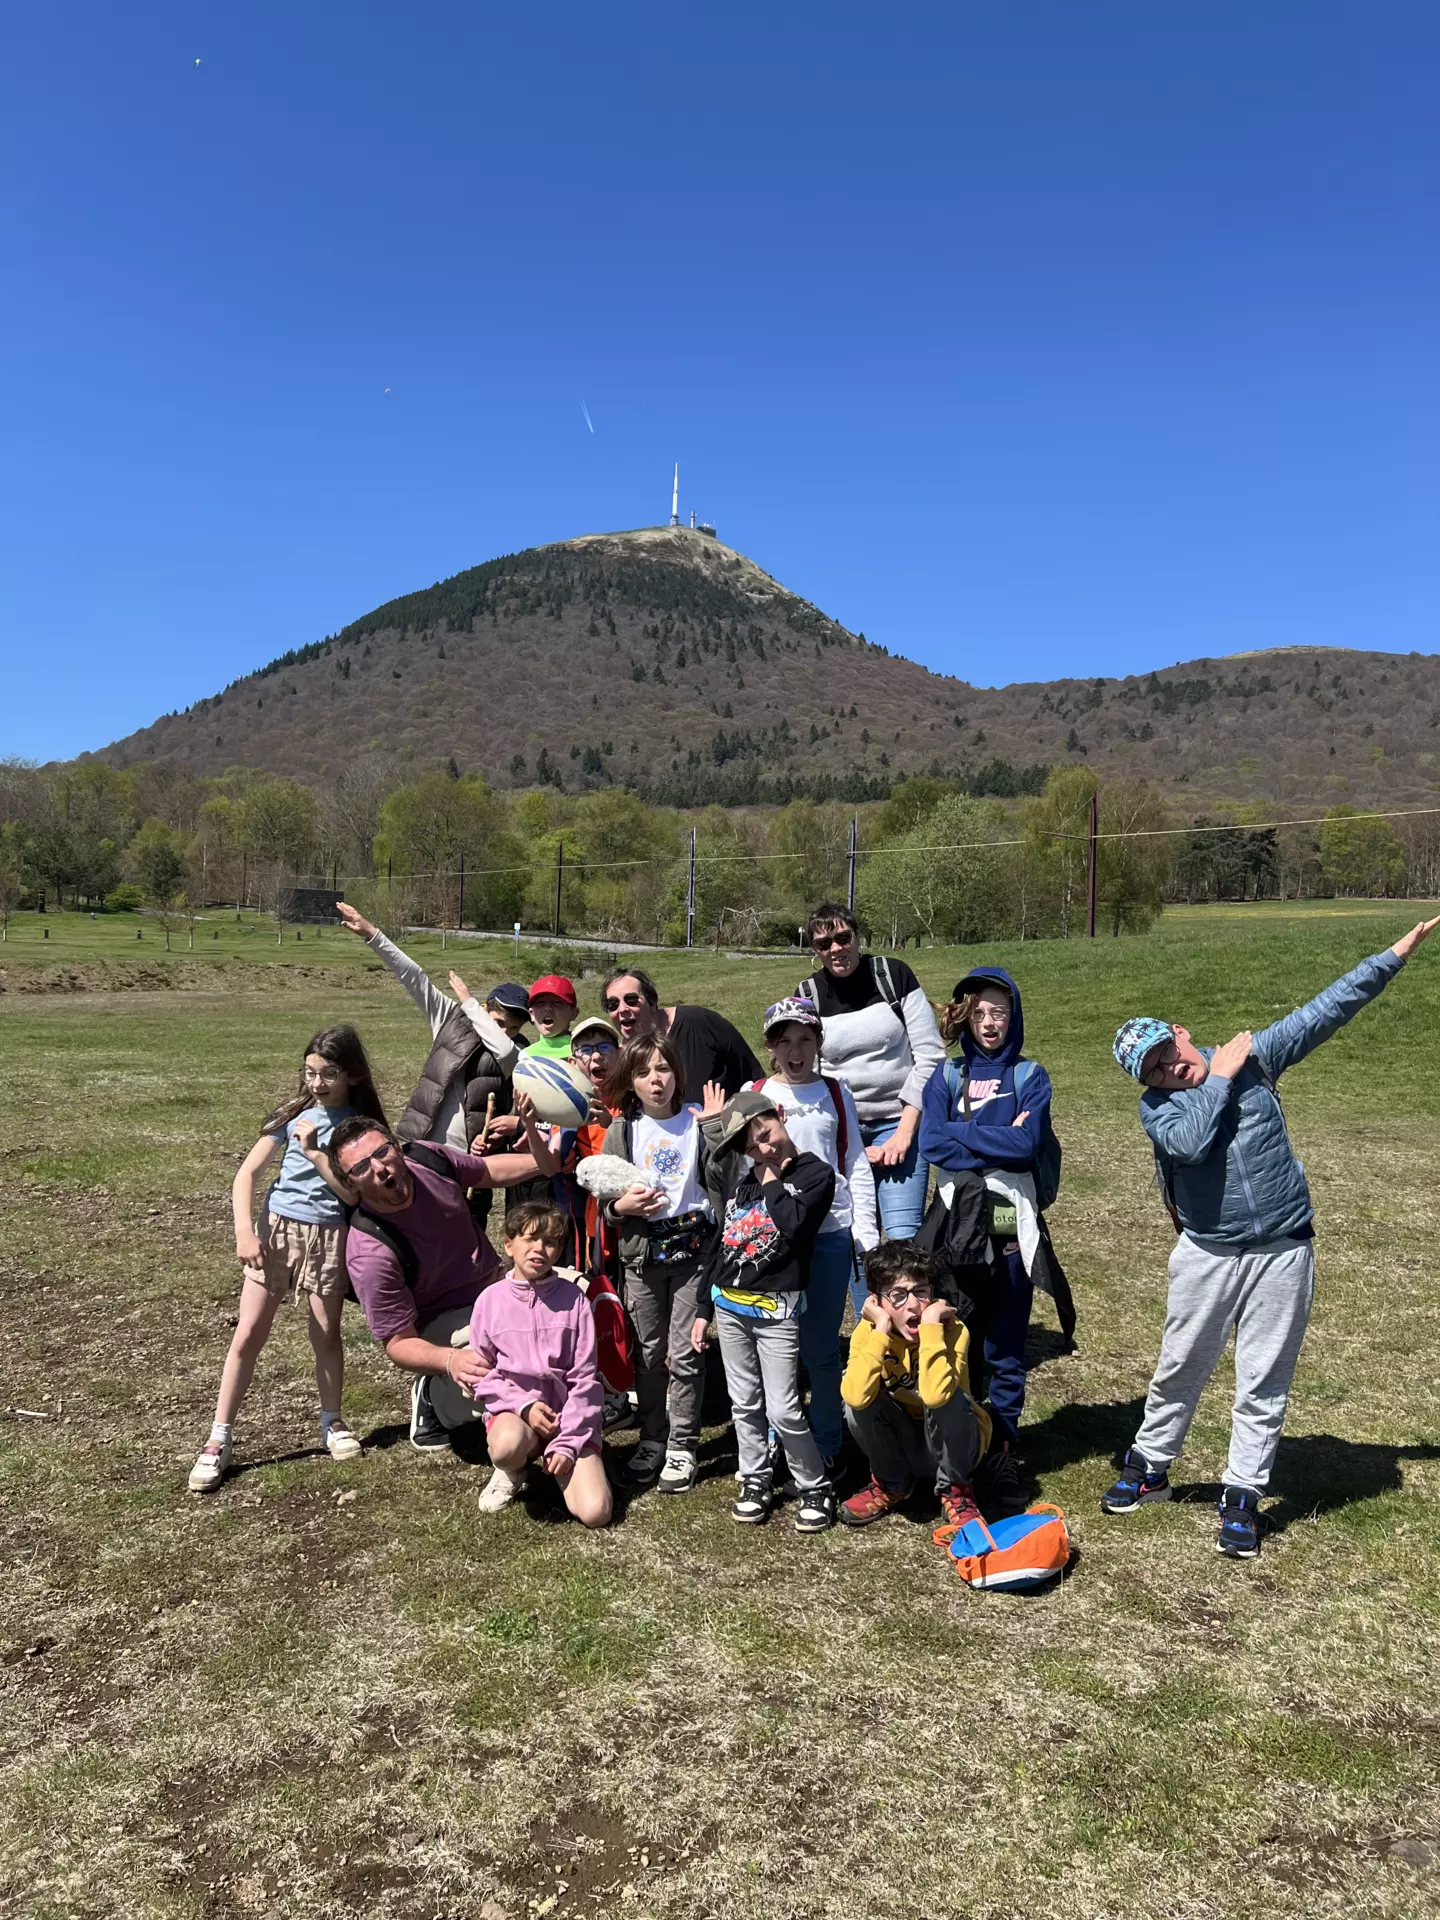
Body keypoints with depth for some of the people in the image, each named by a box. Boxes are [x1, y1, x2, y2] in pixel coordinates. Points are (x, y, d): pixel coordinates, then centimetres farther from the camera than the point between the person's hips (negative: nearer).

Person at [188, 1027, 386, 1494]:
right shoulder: (294, 1115, 2)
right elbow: (246, 1174, 1)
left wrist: (314, 1153, -18)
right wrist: (244, 1231, -11)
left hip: (328, 1237, -1)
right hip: (276, 1230, 1)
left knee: (326, 1334, 8)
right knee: (247, 1336, -1)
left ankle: (332, 1423, 29)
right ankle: (219, 1440, 8)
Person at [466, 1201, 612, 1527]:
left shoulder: (573, 1300, -5)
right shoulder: (490, 1300, -3)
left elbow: (585, 1378, -4)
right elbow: (482, 1374, 1)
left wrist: (567, 1443, -12)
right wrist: (524, 1405, -15)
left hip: (568, 1414, 0)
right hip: (512, 1408, 0)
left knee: (596, 1513, -19)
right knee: (508, 1444, -38)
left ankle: (558, 1458, 13)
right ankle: (513, 1470, 1)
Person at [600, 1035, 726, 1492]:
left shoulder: (696, 1123, -3)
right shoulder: (622, 1131, 1)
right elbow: (602, 1201, 5)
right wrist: (622, 1206, -17)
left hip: (692, 1248, -2)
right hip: (642, 1251, 2)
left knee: (685, 1352, 1)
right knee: (649, 1353, 13)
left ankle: (682, 1448, 15)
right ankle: (652, 1440, 28)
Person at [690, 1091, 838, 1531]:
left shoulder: (815, 1173, -5)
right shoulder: (740, 1180, 11)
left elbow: (794, 1224, -24)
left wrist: (773, 1179, -11)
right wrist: (703, 1309, 16)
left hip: (777, 1310, -5)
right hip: (728, 1305, 5)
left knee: (782, 1410, -5)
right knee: (744, 1404, 12)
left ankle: (817, 1488, 13)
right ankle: (756, 1482, 28)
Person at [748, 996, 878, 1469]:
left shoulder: (836, 1093, 7)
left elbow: (856, 1165, 8)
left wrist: (866, 1230, 3)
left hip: (829, 1230, 0)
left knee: (820, 1347, 3)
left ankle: (827, 1445, 18)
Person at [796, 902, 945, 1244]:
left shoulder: (894, 975, -2)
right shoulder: (807, 996, 2)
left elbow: (930, 1055, -3)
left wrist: (905, 1131, -9)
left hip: (898, 1121, -1)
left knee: (904, 1236, -11)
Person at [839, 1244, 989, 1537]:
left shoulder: (951, 1329, -25)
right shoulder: (868, 1330, -18)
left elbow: (935, 1394, -45)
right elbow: (856, 1396, -36)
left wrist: (931, 1325, -40)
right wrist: (881, 1331, -34)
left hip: (951, 1442, -3)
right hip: (901, 1441, 3)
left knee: (946, 1399, -34)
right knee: (858, 1402, -26)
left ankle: (954, 1491, -7)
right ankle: (892, 1484, 2)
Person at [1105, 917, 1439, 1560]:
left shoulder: (1252, 1056, -3)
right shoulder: (1155, 1107, -7)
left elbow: (1328, 1008, -1)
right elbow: (1191, 1142, -28)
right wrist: (1220, 1076, -19)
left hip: (1283, 1252, 0)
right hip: (1207, 1255, 0)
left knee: (1263, 1383, 7)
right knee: (1179, 1368, 12)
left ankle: (1242, 1499, 19)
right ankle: (1149, 1467, 31)